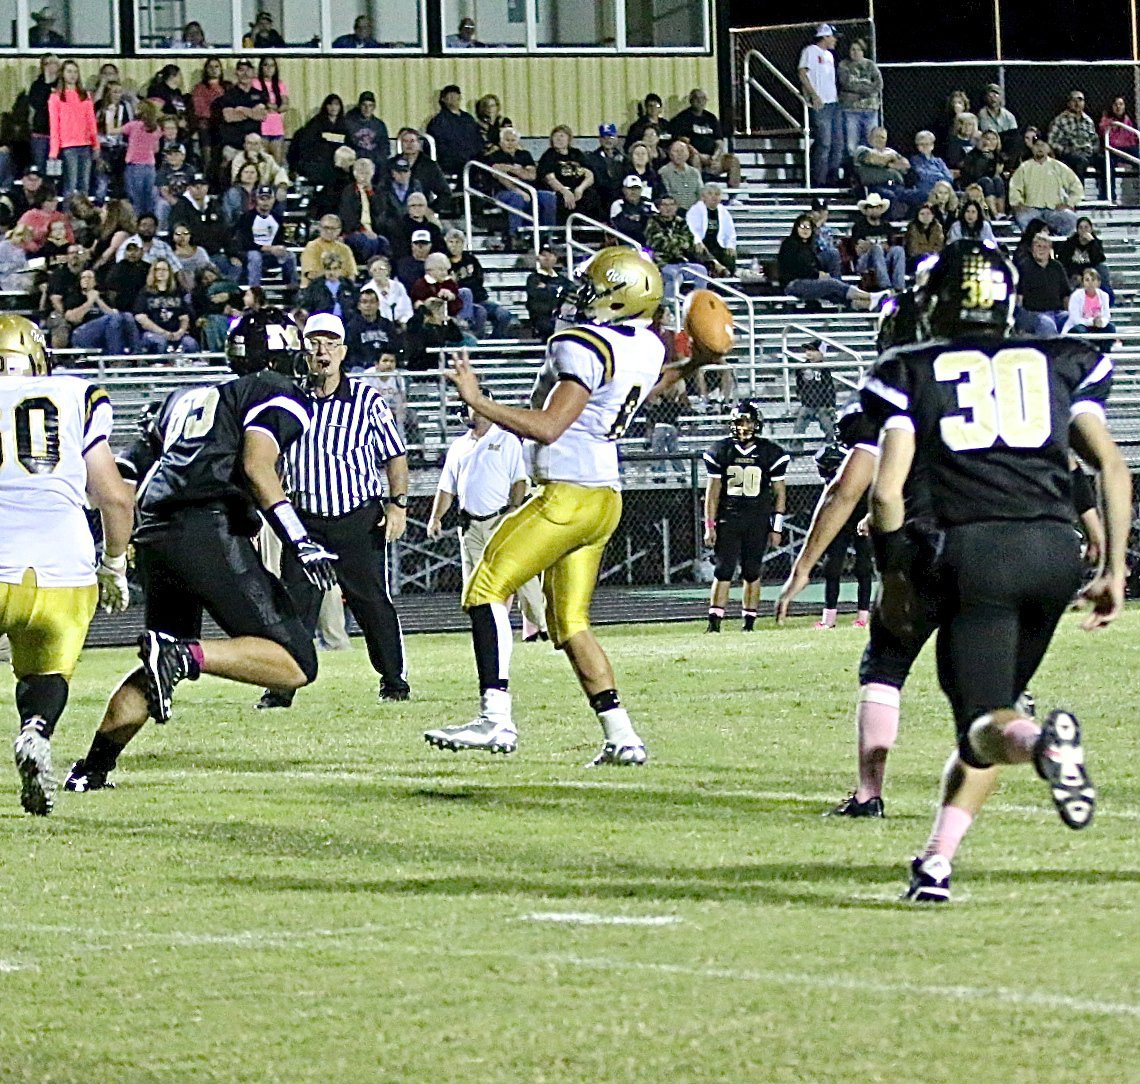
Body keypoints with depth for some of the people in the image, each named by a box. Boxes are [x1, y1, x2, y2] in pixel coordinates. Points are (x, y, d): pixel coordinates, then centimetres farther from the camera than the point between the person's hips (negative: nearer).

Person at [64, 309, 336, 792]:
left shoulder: (187, 399, 27)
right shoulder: (279, 396, 7)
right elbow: (256, 470, -10)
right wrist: (300, 543, -14)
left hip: (152, 536, 8)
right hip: (208, 534, -8)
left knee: (158, 671, 25)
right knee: (296, 665, -8)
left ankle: (92, 768, 16)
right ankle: (183, 656, -25)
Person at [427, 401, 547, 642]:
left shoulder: (507, 441, 7)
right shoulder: (458, 447, 18)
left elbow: (519, 480, -1)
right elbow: (446, 488, 19)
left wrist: (514, 508, -15)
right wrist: (436, 517, 7)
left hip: (502, 520, -4)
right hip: (470, 525, 4)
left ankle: (538, 626, -3)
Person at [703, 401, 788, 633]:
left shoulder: (770, 453, 1)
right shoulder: (721, 451, 4)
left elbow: (779, 492, 5)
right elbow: (713, 492, 6)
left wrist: (777, 527, 1)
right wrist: (709, 526, 1)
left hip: (758, 521, 0)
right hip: (727, 518, 0)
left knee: (752, 573, 3)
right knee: (724, 571, -7)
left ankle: (749, 622, 9)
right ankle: (714, 621, -9)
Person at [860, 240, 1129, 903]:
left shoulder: (912, 372, 13)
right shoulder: (1060, 363, 20)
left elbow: (887, 491, 5)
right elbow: (1112, 465, 10)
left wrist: (894, 576, 17)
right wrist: (1114, 569, 14)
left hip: (974, 549, -3)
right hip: (1055, 546, 3)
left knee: (984, 723, -3)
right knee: (996, 701, 17)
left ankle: (1040, 741, -39)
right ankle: (937, 860, 7)